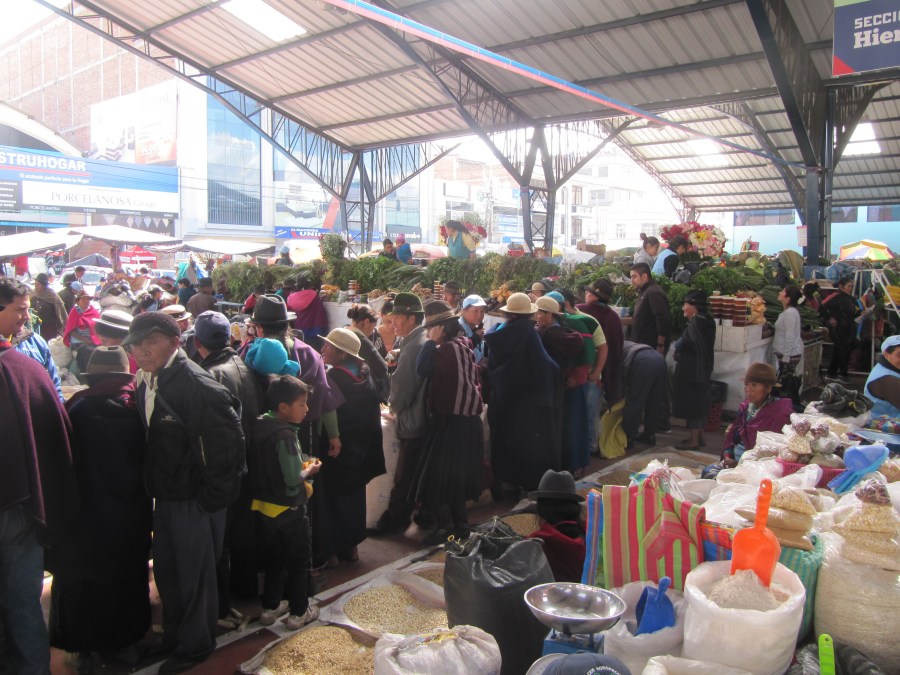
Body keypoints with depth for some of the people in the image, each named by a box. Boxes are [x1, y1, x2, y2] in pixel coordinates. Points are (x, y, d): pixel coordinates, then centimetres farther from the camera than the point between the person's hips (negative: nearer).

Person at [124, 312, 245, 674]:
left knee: (195, 575, 10)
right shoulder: (145, 381, 4)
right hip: (164, 495, 8)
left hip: (196, 499, -8)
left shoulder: (197, 385, -24)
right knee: (166, 571, 23)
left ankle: (195, 644, 32)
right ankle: (174, 635, 45)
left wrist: (211, 497, -19)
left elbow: (228, 442, -24)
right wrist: (153, 487, 11)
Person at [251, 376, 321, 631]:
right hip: (289, 511, -7)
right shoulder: (285, 435, -26)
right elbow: (292, 482, -27)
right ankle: (298, 612, 22)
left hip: (264, 507, 7)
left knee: (274, 560, 23)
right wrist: (309, 470, -9)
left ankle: (270, 607, 34)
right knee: (298, 562, 11)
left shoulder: (259, 427, -1)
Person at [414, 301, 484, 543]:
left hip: (449, 420, -9)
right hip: (467, 419, 9)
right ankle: (460, 523, 27)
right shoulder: (463, 345, 8)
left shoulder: (448, 349, -20)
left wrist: (431, 341, -15)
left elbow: (422, 369, -26)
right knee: (458, 473, 18)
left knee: (439, 474, 2)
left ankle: (446, 527, 8)